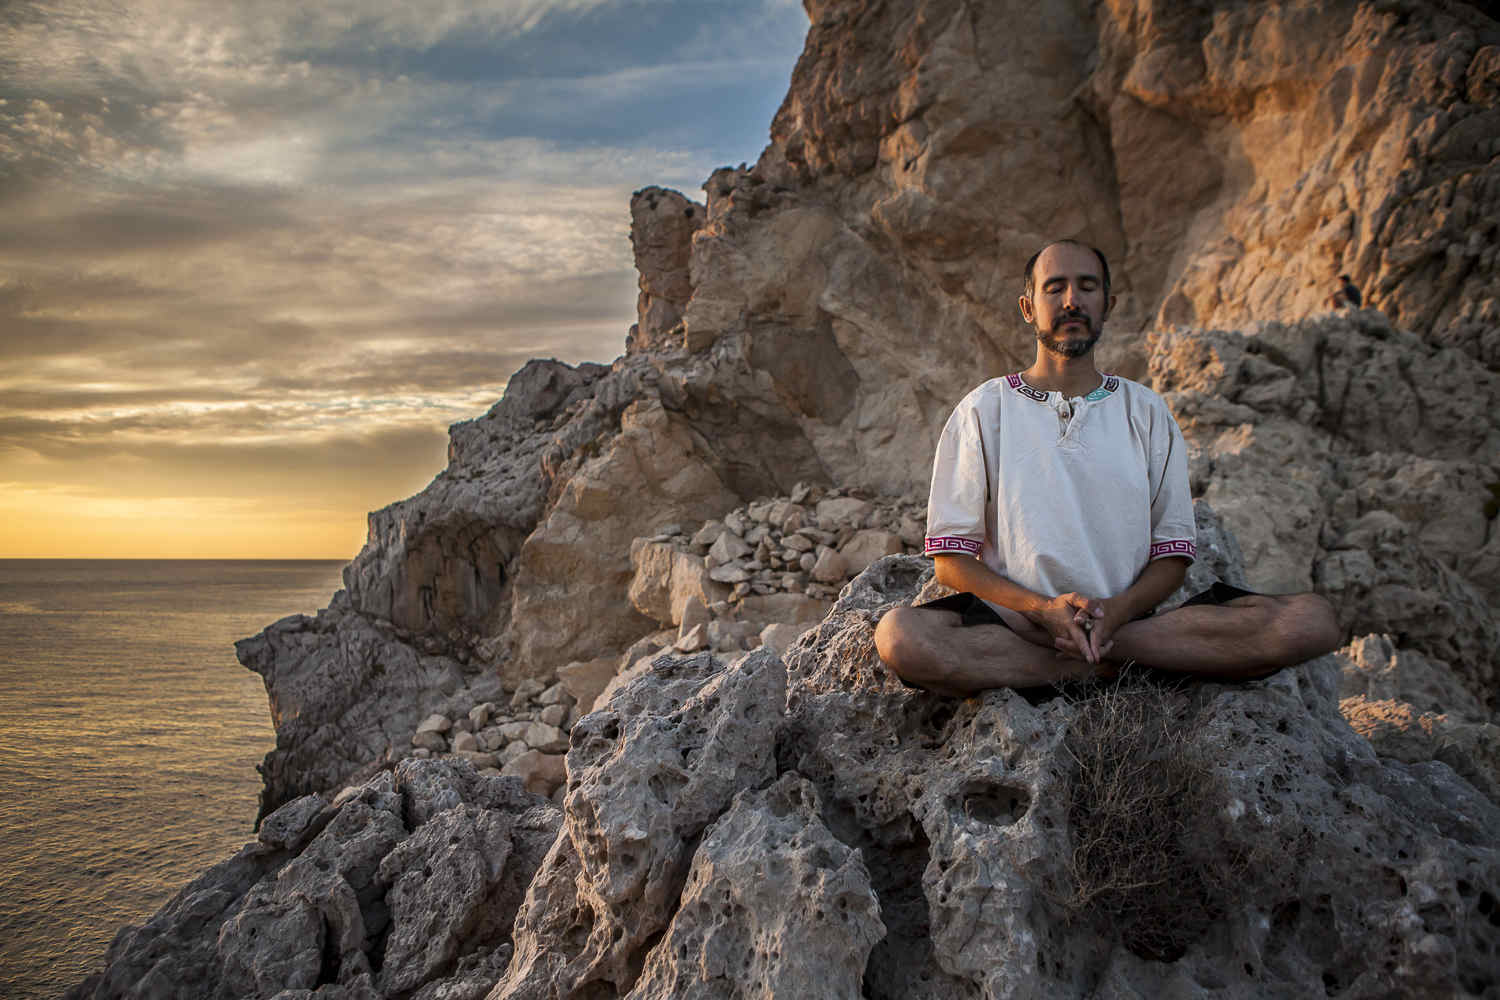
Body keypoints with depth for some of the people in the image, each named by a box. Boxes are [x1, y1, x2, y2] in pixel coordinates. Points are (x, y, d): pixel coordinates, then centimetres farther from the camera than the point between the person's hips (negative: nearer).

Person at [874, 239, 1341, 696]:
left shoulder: (1146, 411, 13)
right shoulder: (983, 410, 5)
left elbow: (1174, 552, 8)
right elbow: (951, 558, 0)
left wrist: (1118, 609, -14)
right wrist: (1043, 608, -17)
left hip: (1128, 618, 2)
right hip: (1014, 623, -2)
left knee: (1312, 620, -19)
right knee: (900, 636, -35)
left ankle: (1113, 641, -19)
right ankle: (1110, 661, -20)